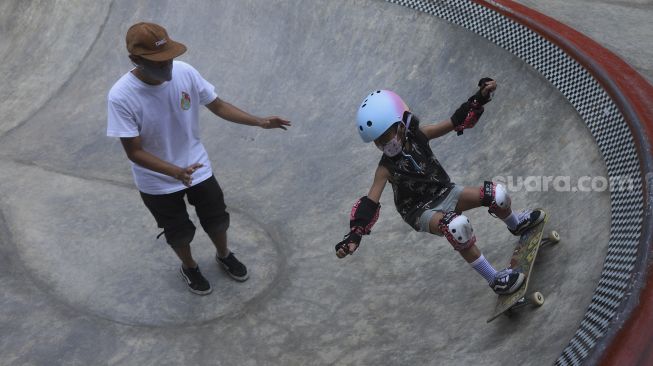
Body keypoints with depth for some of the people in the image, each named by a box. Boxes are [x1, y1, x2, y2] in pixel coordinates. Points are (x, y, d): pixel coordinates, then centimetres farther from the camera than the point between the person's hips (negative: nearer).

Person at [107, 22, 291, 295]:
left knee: (217, 219, 20)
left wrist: (260, 122, -14)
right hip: (157, 182, -3)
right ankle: (189, 267, 52)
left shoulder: (185, 72, -20)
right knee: (178, 231, 19)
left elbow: (217, 105, -6)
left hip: (197, 167, 3)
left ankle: (224, 255, 53)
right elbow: (135, 152, -25)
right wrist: (176, 172, -39)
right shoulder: (121, 97, -30)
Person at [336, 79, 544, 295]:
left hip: (444, 192, 5)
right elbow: (370, 202, -26)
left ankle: (517, 225, 29)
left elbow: (456, 122, -7)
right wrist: (355, 235, -39)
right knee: (456, 226, -36)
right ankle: (495, 280, -20)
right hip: (421, 212, -4)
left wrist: (480, 98, -18)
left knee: (497, 195, -10)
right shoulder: (386, 167, -19)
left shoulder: (418, 135, -11)